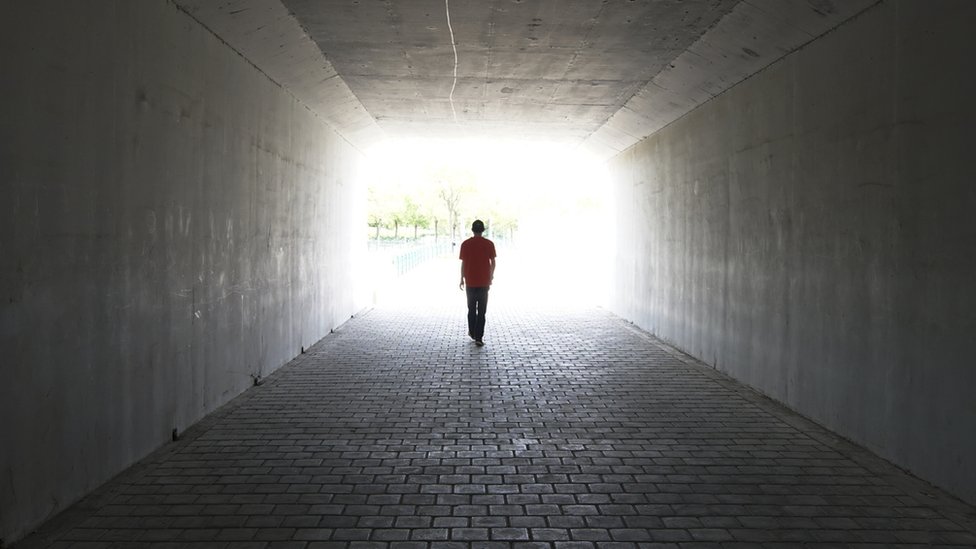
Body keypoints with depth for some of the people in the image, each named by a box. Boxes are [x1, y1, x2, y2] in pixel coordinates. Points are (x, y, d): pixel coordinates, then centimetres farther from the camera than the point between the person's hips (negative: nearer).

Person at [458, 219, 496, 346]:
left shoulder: (465, 244, -4)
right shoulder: (489, 244, -4)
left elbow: (463, 263, -3)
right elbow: (493, 263, 0)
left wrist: (462, 279, 9)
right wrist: (491, 276, 16)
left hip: (470, 282, 1)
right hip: (484, 282, -1)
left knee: (471, 309, 18)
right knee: (482, 311, 2)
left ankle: (472, 332, 28)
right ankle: (479, 337, -3)